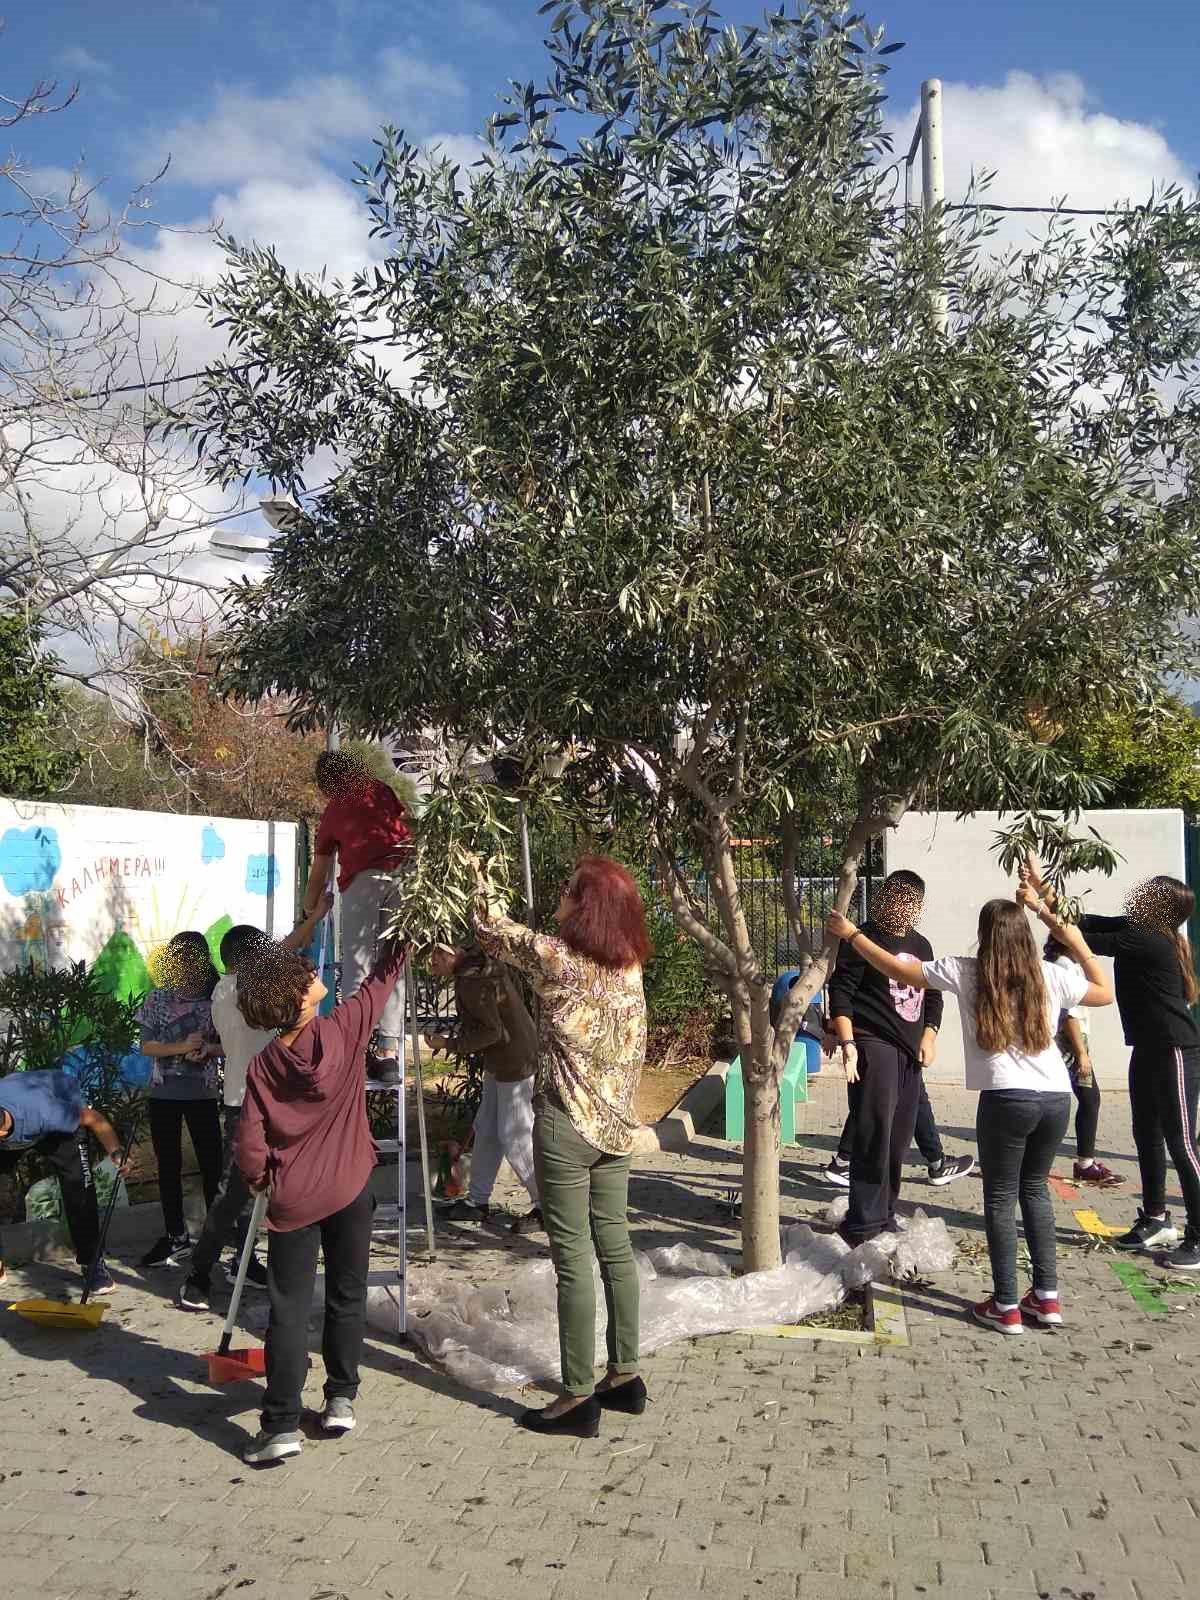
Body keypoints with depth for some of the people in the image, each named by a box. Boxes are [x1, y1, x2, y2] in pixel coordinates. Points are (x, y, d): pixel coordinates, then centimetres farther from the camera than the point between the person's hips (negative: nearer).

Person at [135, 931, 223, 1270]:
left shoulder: (216, 998, -5)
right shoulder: (158, 998, -3)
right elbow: (146, 1046, -3)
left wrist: (208, 1049, -18)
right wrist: (183, 1047, -18)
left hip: (203, 1094, -2)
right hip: (164, 1094, 2)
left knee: (211, 1164, 0)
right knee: (168, 1166, 10)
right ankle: (176, 1237, 23)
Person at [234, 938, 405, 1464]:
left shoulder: (263, 1066, -8)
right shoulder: (344, 1030, -14)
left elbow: (249, 1147, -7)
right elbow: (381, 980, 0)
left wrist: (260, 1180, 12)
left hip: (292, 1200, 0)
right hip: (349, 1190, 0)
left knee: (289, 1309, 6)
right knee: (347, 1297, 15)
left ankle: (281, 1424, 4)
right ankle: (341, 1399, 24)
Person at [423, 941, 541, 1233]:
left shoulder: (472, 981, -22)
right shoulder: (479, 967, 8)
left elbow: (492, 1031, -24)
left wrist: (449, 1044, -16)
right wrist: (460, 1030, 11)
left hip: (516, 1065, -10)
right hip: (499, 1064, 10)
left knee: (515, 1140, -3)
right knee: (486, 1131, 15)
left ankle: (545, 1207, 8)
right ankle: (478, 1202, 25)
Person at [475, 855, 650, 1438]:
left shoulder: (555, 956, -16)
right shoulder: (630, 964, 3)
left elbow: (492, 930, 0)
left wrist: (478, 876, 16)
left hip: (566, 1125, -7)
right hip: (616, 1123, 7)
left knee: (573, 1258, 0)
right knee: (614, 1247, 15)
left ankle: (579, 1397, 9)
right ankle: (625, 1376, 27)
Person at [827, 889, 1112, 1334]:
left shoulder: (964, 972, 0)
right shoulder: (1049, 975, 8)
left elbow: (897, 970, 6)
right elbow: (1105, 993, 23)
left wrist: (851, 934, 16)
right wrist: (1078, 946, 25)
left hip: (1007, 1097, -4)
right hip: (1056, 1096, 4)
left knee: (1000, 1198, 7)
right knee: (1035, 1188, 20)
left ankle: (1006, 1306, 10)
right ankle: (1046, 1296, 24)